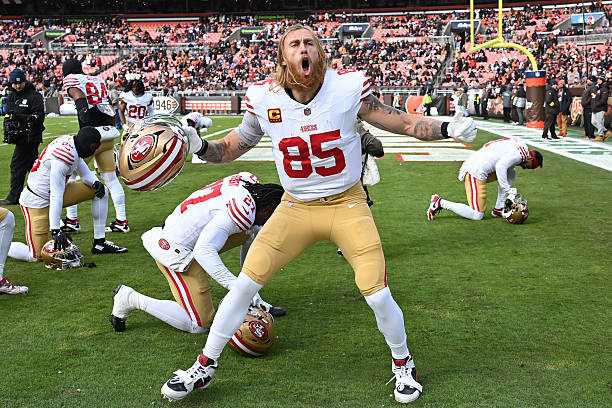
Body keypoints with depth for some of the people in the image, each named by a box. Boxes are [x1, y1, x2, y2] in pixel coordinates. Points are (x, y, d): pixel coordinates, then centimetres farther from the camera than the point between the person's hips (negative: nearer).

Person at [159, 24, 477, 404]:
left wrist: (448, 128, -25)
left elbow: (405, 123, -8)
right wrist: (198, 146, -16)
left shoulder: (347, 89, -15)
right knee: (245, 283, -2)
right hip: (296, 208, 2)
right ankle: (204, 367, 17)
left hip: (347, 205, -1)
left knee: (378, 296, -7)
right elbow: (229, 149, 4)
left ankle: (402, 365, 24)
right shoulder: (265, 100, -9)